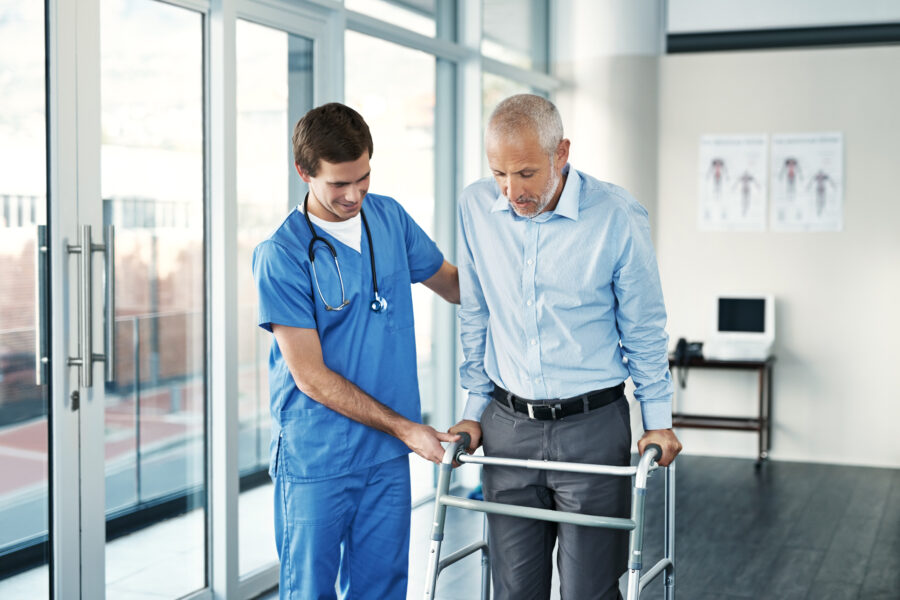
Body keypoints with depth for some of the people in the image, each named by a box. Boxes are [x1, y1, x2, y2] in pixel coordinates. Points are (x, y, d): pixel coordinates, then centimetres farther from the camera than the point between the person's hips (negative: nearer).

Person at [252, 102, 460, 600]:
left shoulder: (390, 218, 4)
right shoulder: (281, 255, -14)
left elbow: (452, 283, 22)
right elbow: (311, 377, -14)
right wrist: (405, 428, -13)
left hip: (387, 455, 5)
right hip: (316, 459, -4)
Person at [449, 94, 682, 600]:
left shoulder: (617, 216, -12)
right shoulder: (476, 207, -2)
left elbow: (643, 330, -1)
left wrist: (658, 420, 3)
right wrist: (475, 408, 12)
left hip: (592, 426, -3)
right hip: (508, 425, 3)